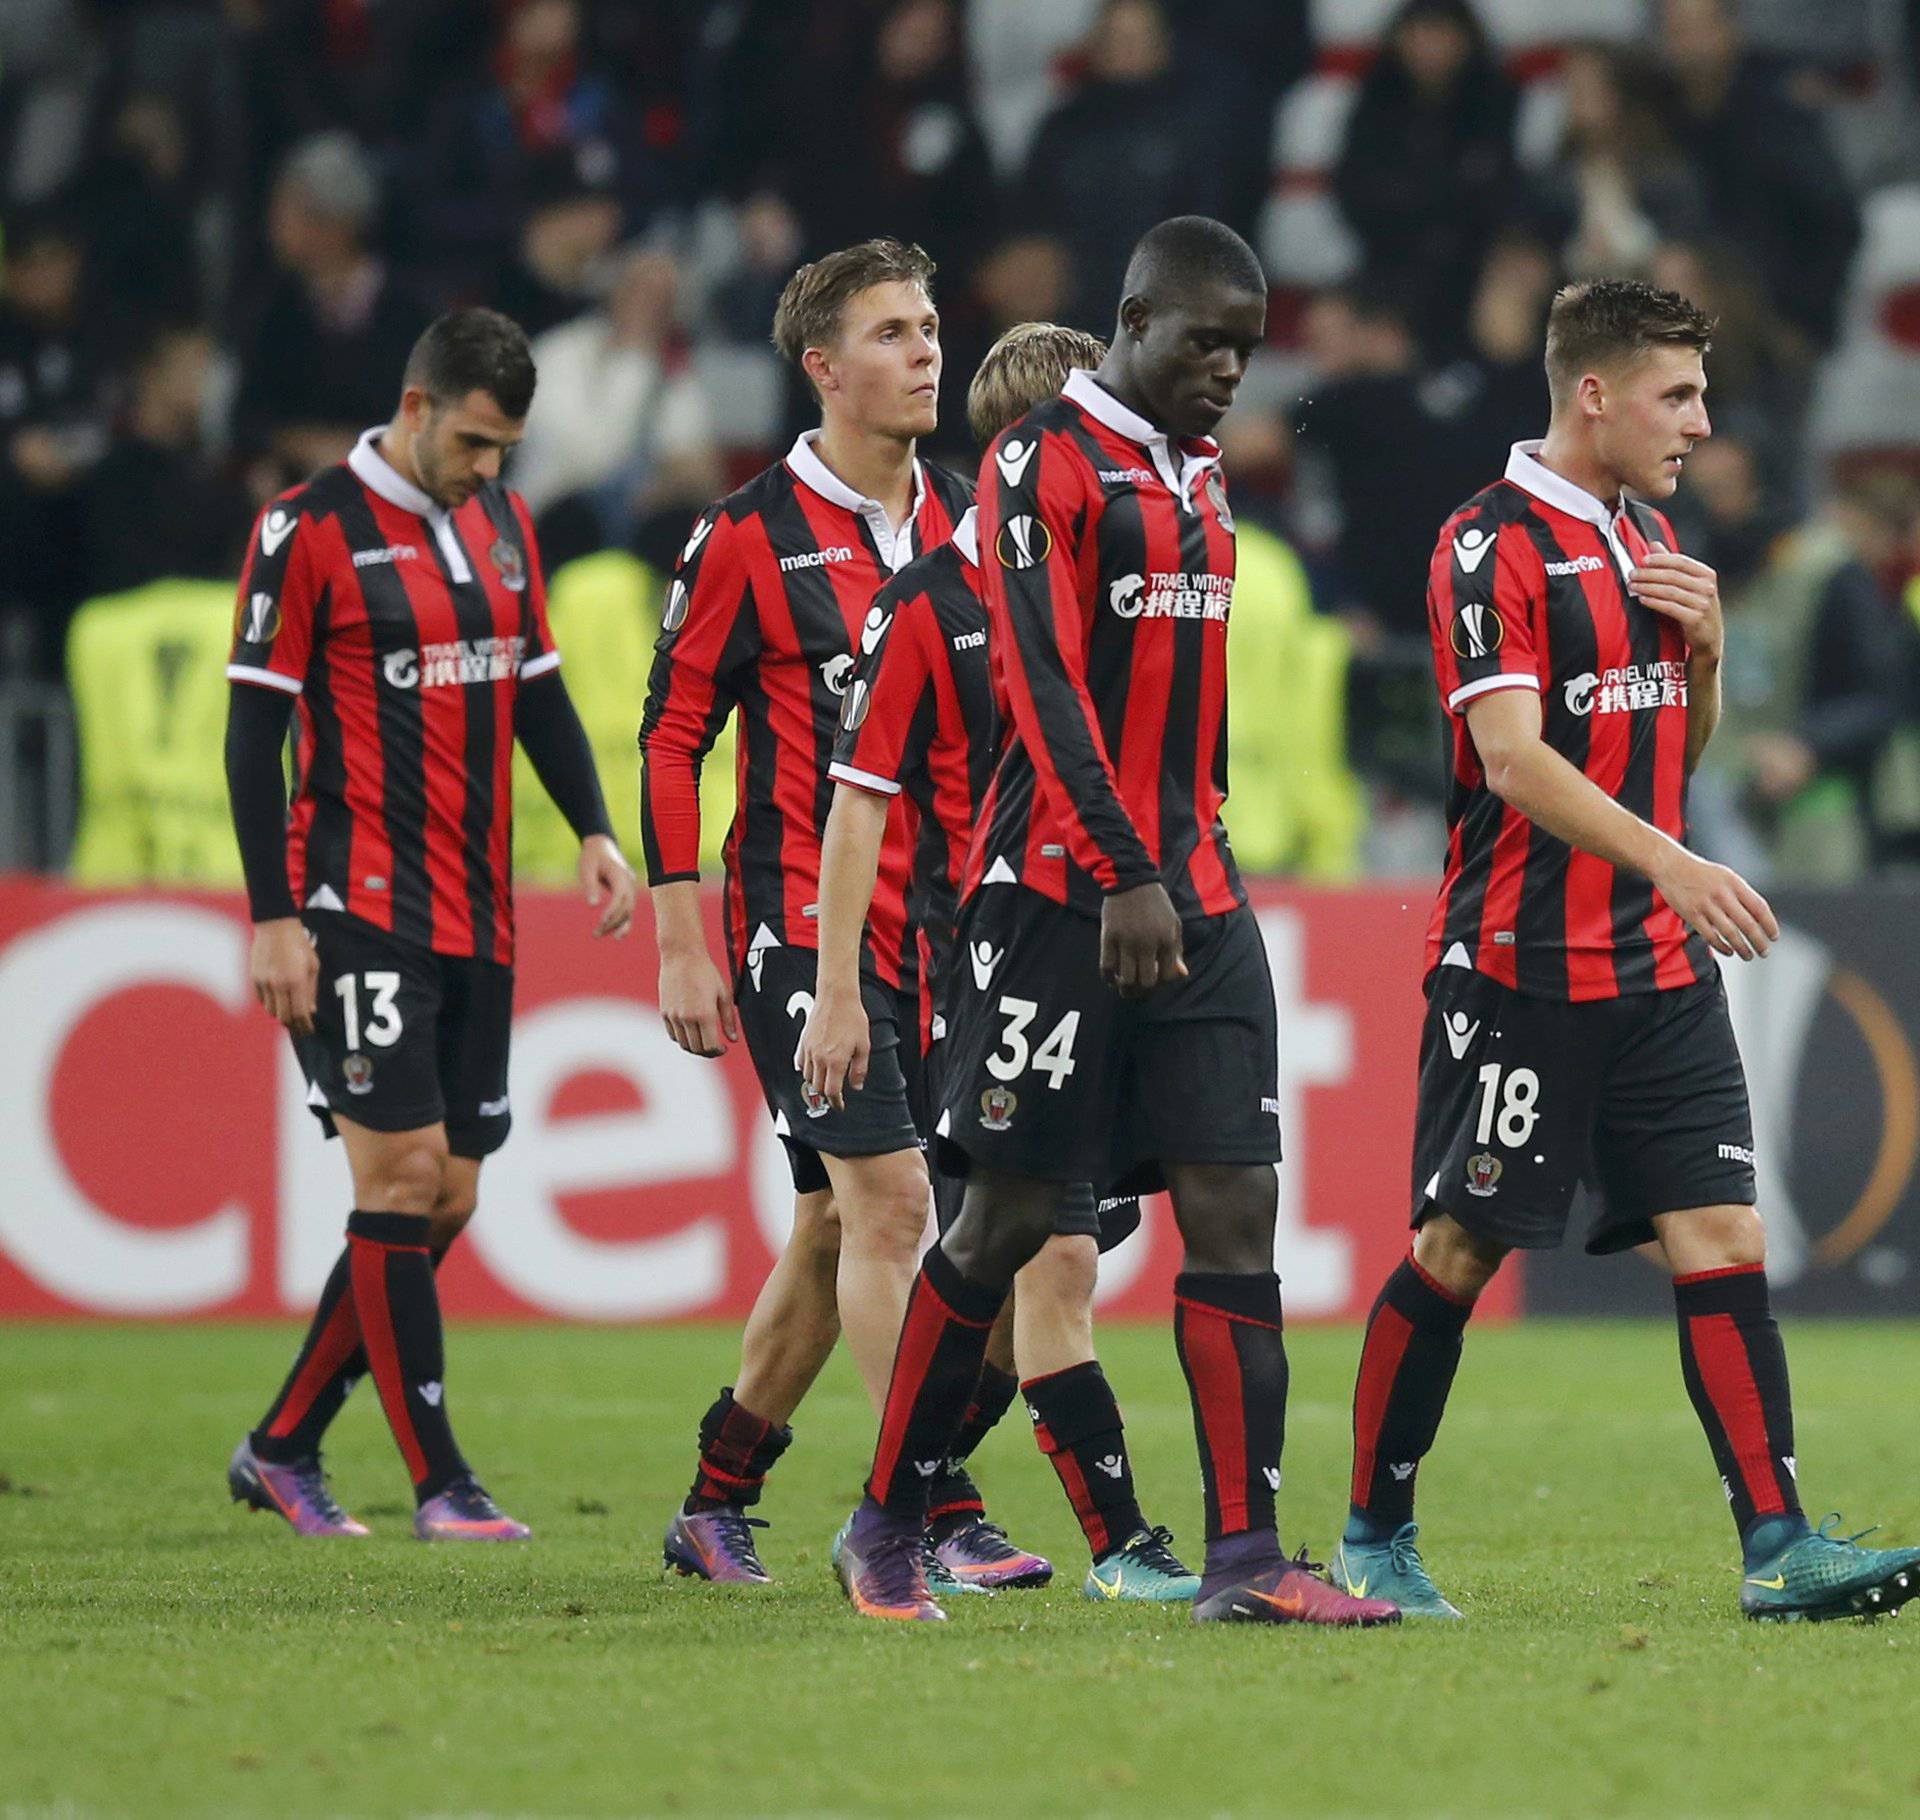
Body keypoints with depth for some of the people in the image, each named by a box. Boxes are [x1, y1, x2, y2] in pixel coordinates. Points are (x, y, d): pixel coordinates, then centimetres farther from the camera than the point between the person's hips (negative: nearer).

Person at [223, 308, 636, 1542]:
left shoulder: (505, 524, 12)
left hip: (477, 920, 7)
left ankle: (284, 1446, 18)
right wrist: (274, 918, -12)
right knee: (403, 1175, -11)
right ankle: (439, 1482, -7)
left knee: (445, 1201, 6)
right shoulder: (310, 532, -8)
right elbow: (255, 731, -8)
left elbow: (539, 691, 20)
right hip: (362, 913, -7)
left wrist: (596, 832, 5)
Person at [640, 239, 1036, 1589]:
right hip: (805, 922, -6)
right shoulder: (747, 539, -6)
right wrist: (682, 943, -8)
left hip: (938, 923, 6)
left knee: (837, 1222, 11)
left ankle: (716, 1503, 24)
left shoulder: (965, 524, 10)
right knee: (888, 1196, -15)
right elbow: (673, 735, -4)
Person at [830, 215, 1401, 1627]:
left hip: (1194, 895, 7)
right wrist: (1123, 879, -25)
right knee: (1011, 1216, -1)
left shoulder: (1202, 473, 17)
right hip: (1060, 890, -7)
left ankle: (1244, 1553, -9)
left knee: (1236, 1209, -4)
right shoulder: (1044, 462, -9)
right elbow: (1043, 681, -18)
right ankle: (888, 1526, 14)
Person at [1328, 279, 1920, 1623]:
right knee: (1457, 1250, 0)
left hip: (1660, 967, 7)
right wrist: (1674, 867, -29)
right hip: (1520, 969, -7)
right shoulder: (1494, 544, -11)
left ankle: (1779, 1548, -8)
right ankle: (1374, 1539, 13)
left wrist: (1705, 642, 3)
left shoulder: (1650, 540, 15)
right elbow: (1513, 760, -20)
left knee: (1722, 1236, -3)